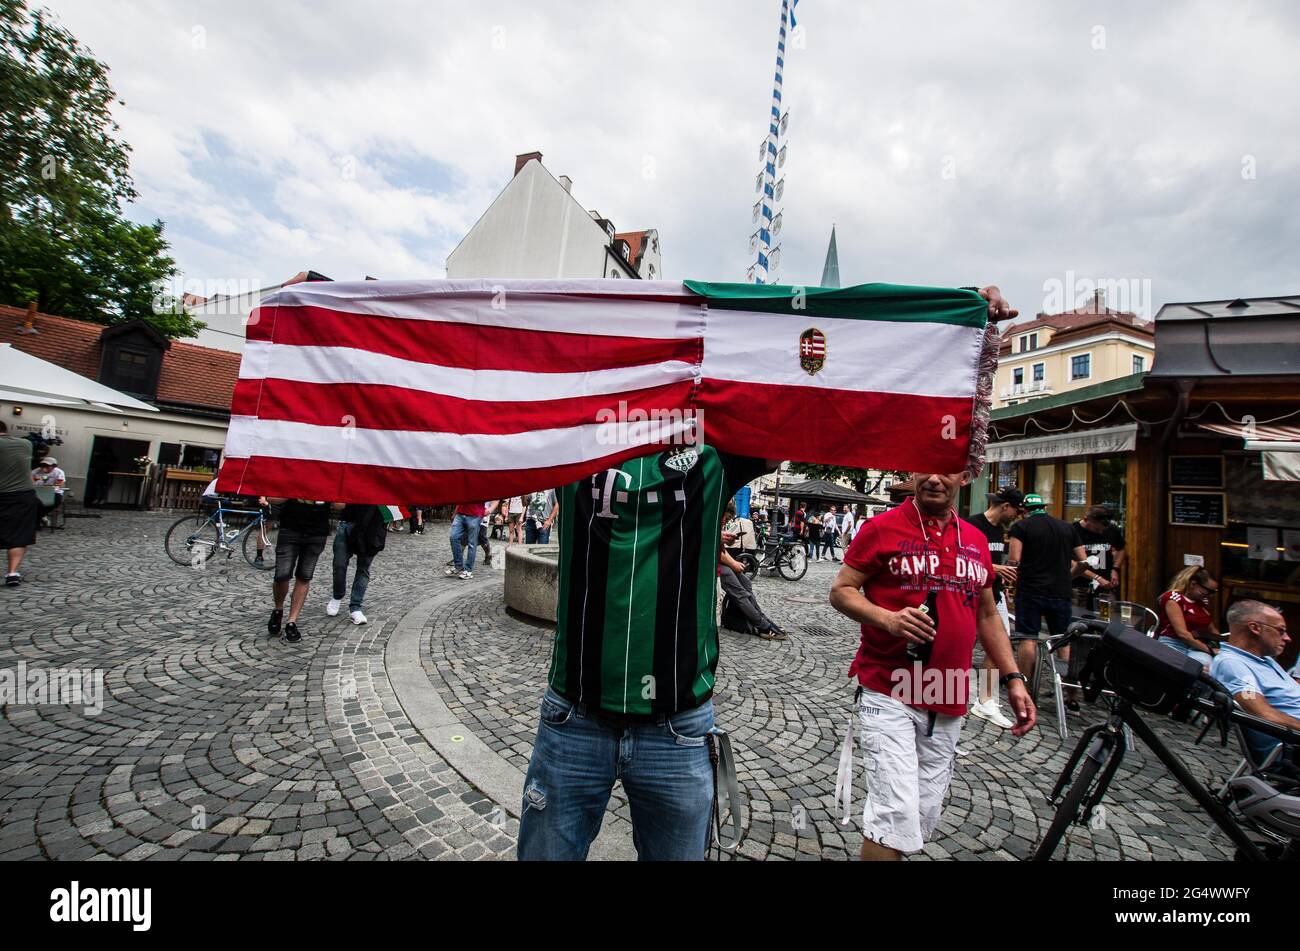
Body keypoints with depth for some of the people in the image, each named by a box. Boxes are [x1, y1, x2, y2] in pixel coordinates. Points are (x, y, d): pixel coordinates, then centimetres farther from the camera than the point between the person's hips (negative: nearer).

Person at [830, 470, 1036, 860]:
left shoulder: (976, 541, 10)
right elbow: (840, 591, -6)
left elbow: (987, 615, 18)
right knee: (896, 816, -10)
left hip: (948, 703, 6)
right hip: (889, 695, -5)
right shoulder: (882, 528, -7)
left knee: (924, 819, 14)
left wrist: (1013, 678, 12)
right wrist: (888, 619, -23)